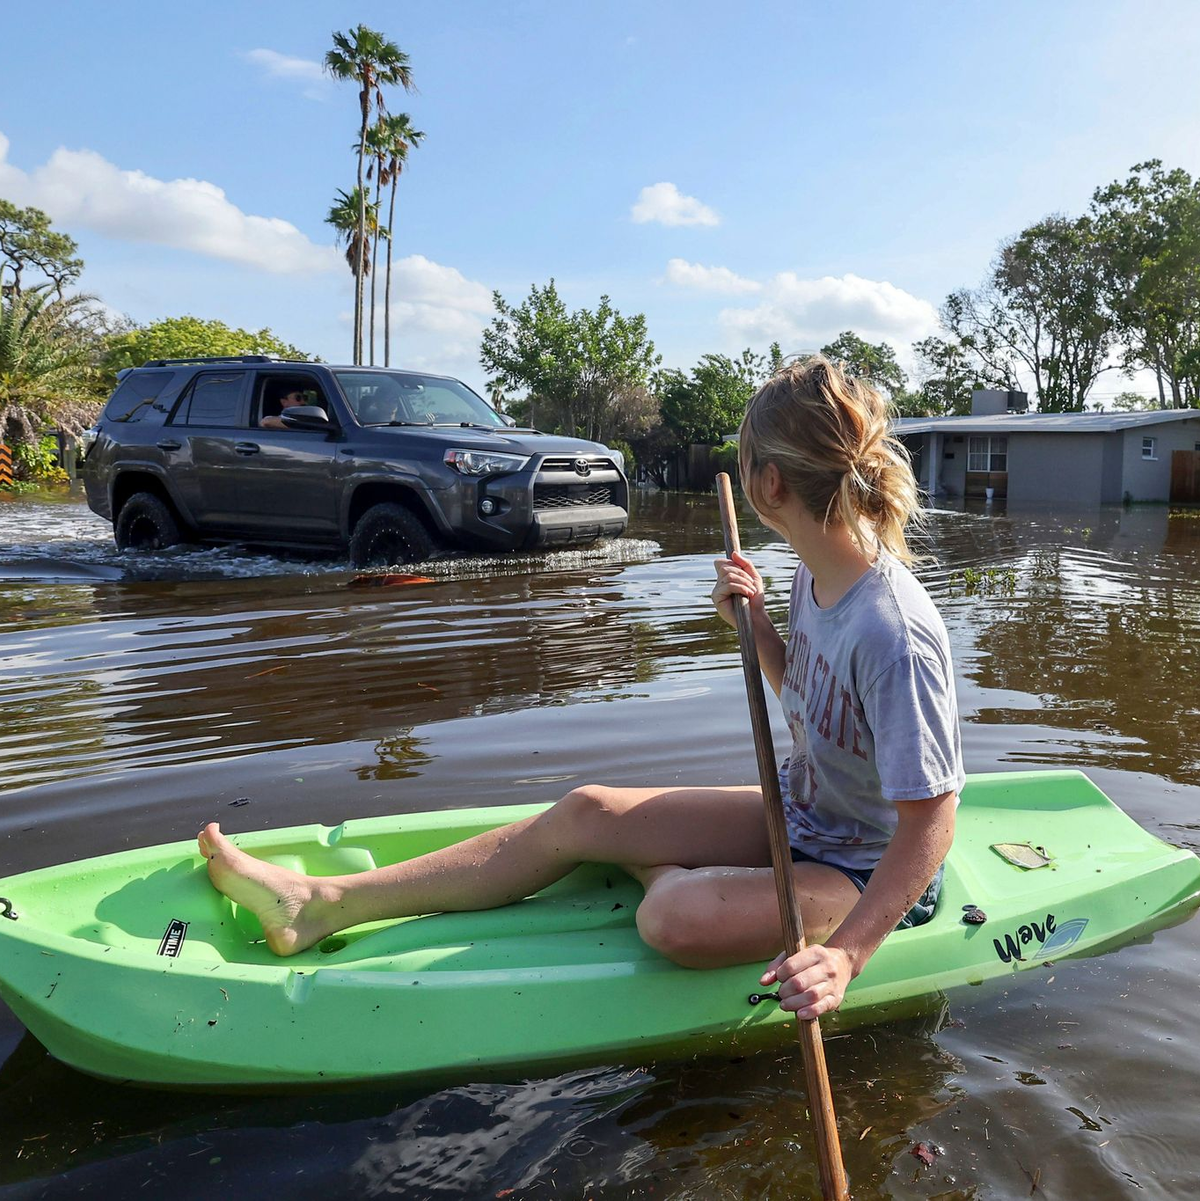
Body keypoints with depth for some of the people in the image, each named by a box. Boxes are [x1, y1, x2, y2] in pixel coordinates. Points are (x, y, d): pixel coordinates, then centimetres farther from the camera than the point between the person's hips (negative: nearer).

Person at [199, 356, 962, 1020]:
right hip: (799, 818, 8)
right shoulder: (815, 578, -4)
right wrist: (757, 625, -5)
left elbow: (930, 824, -27)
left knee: (674, 920, -33)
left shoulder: (893, 633, -31)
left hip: (869, 877, -8)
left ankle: (684, 878, 9)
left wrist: (845, 954, -34)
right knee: (585, 812, -2)